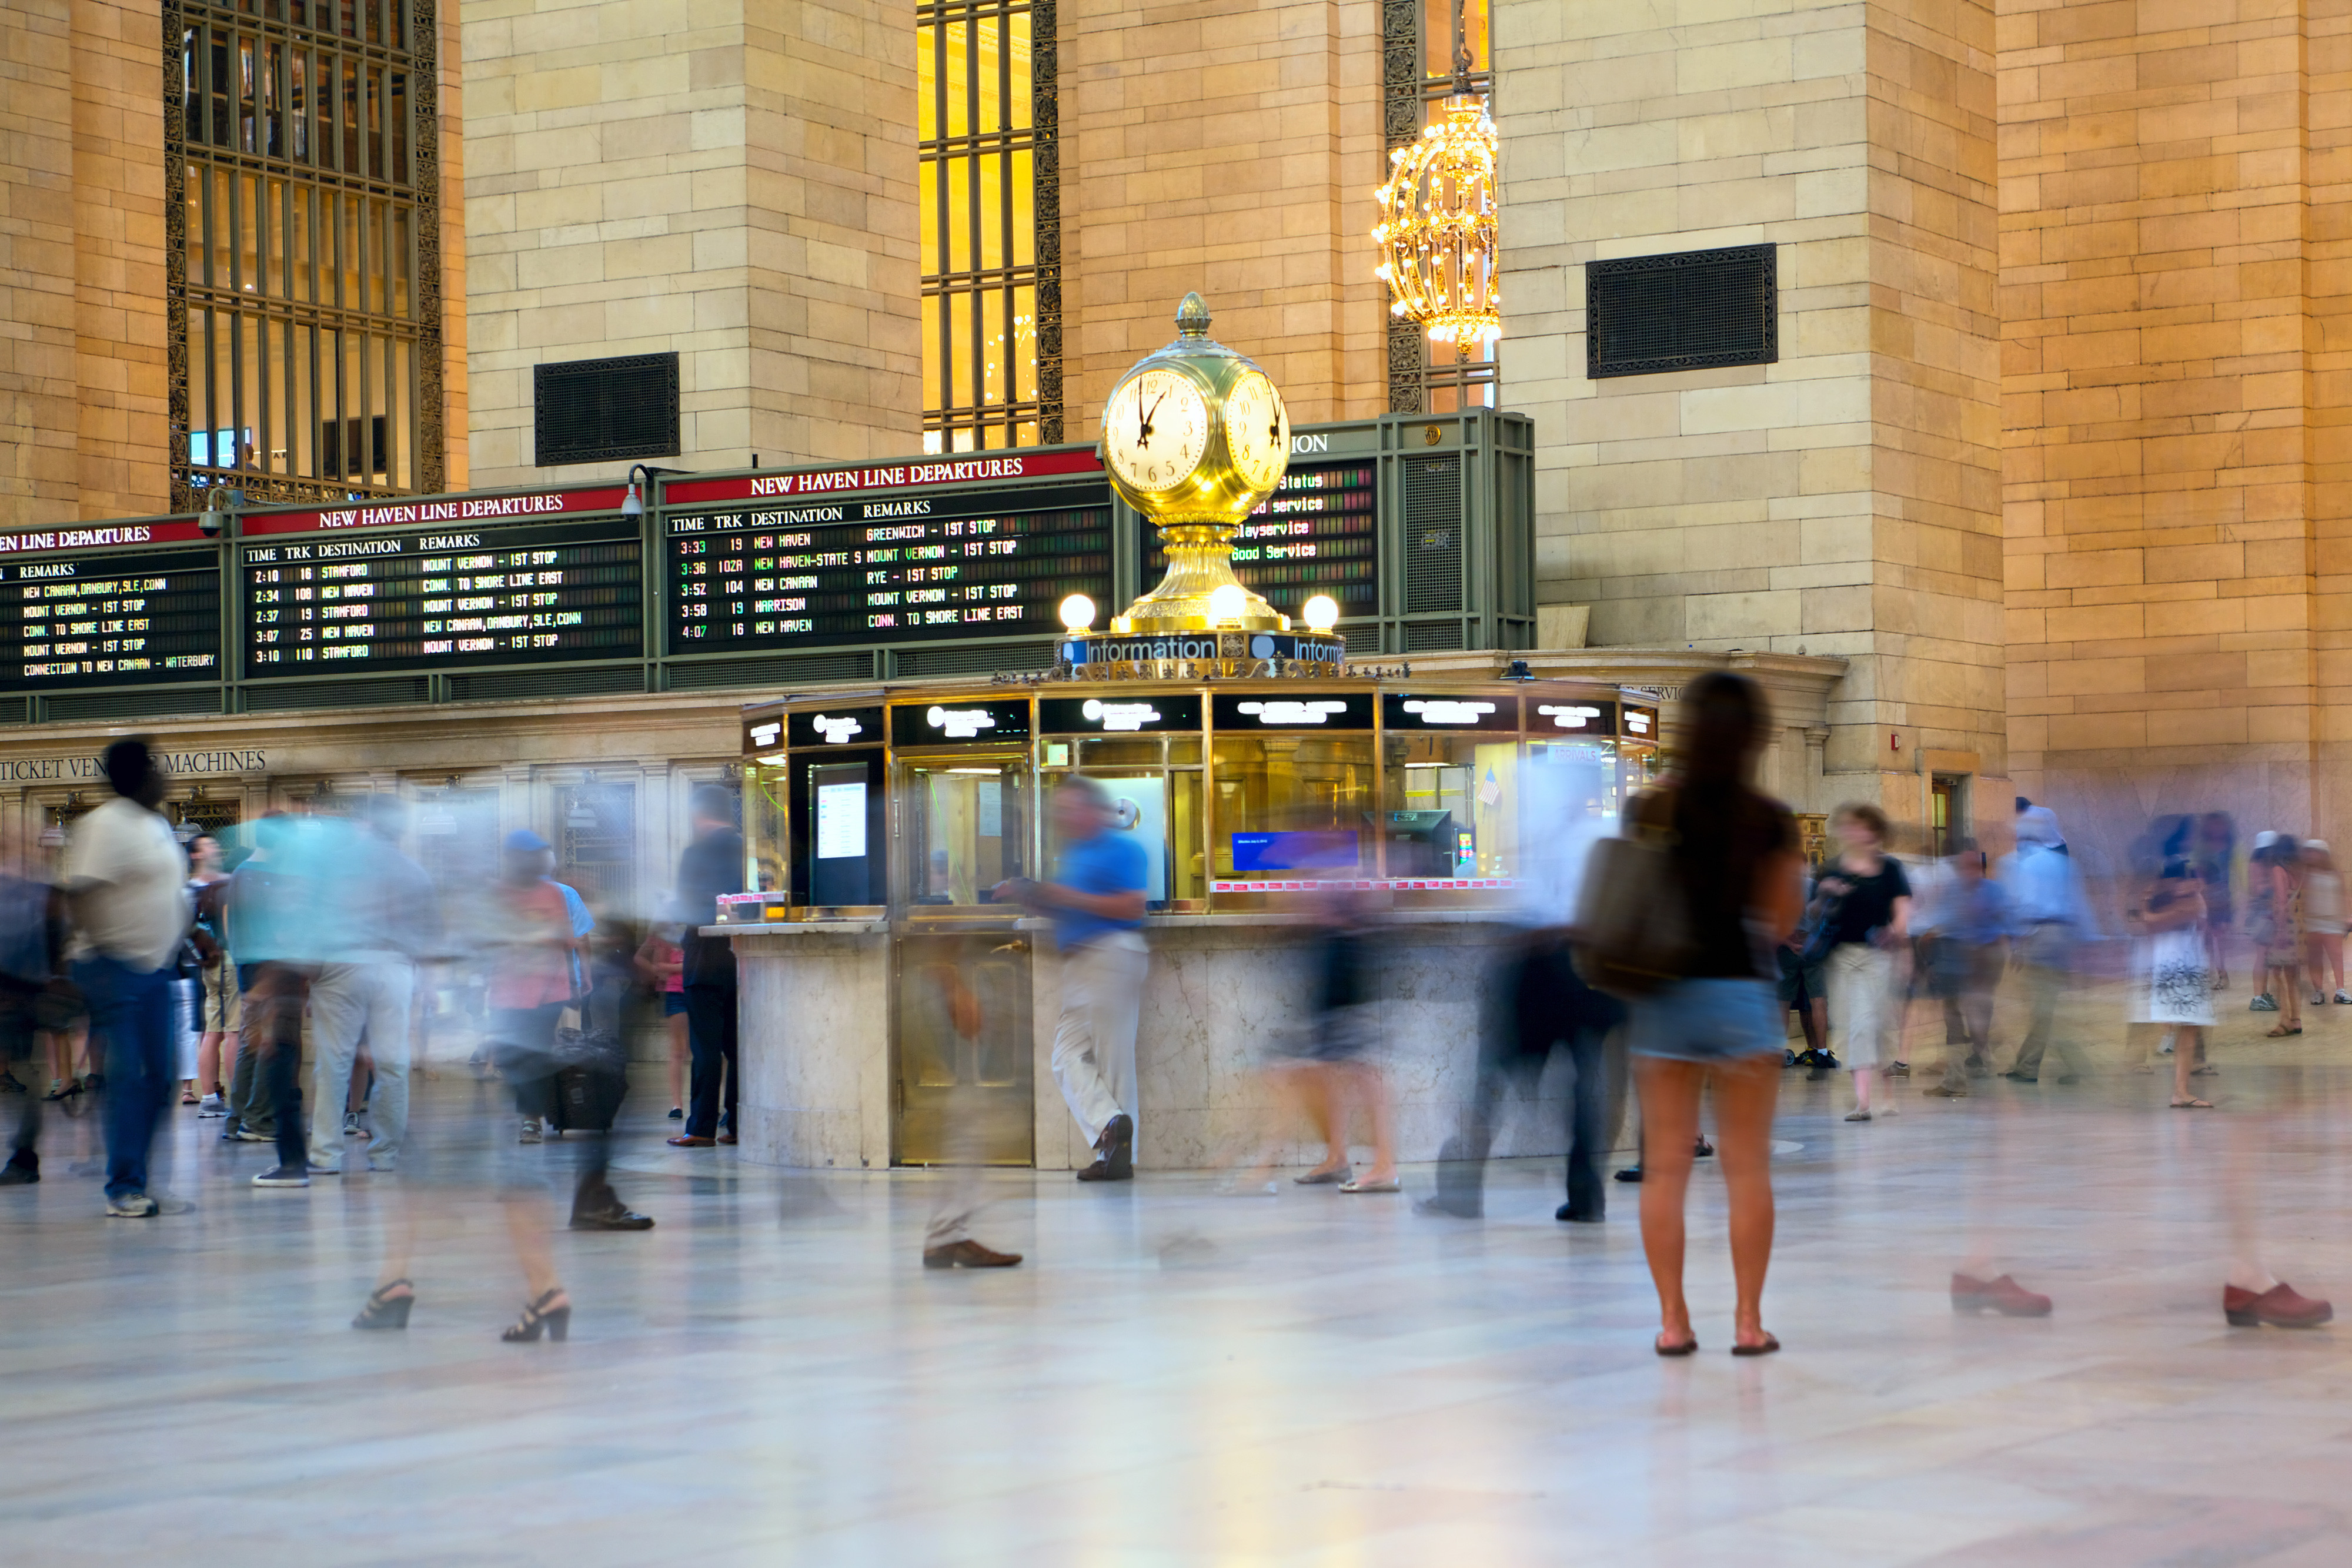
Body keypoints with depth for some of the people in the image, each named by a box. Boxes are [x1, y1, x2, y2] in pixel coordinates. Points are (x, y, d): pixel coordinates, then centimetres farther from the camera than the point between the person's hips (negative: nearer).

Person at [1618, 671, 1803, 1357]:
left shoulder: (1649, 812, -4)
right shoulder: (1770, 822, -6)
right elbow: (1783, 921, 2)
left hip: (1663, 996, 1)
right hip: (1740, 992, -1)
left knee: (1666, 1164, 7)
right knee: (1747, 1165, 6)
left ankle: (1673, 1319, 7)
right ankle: (1748, 1319, 7)